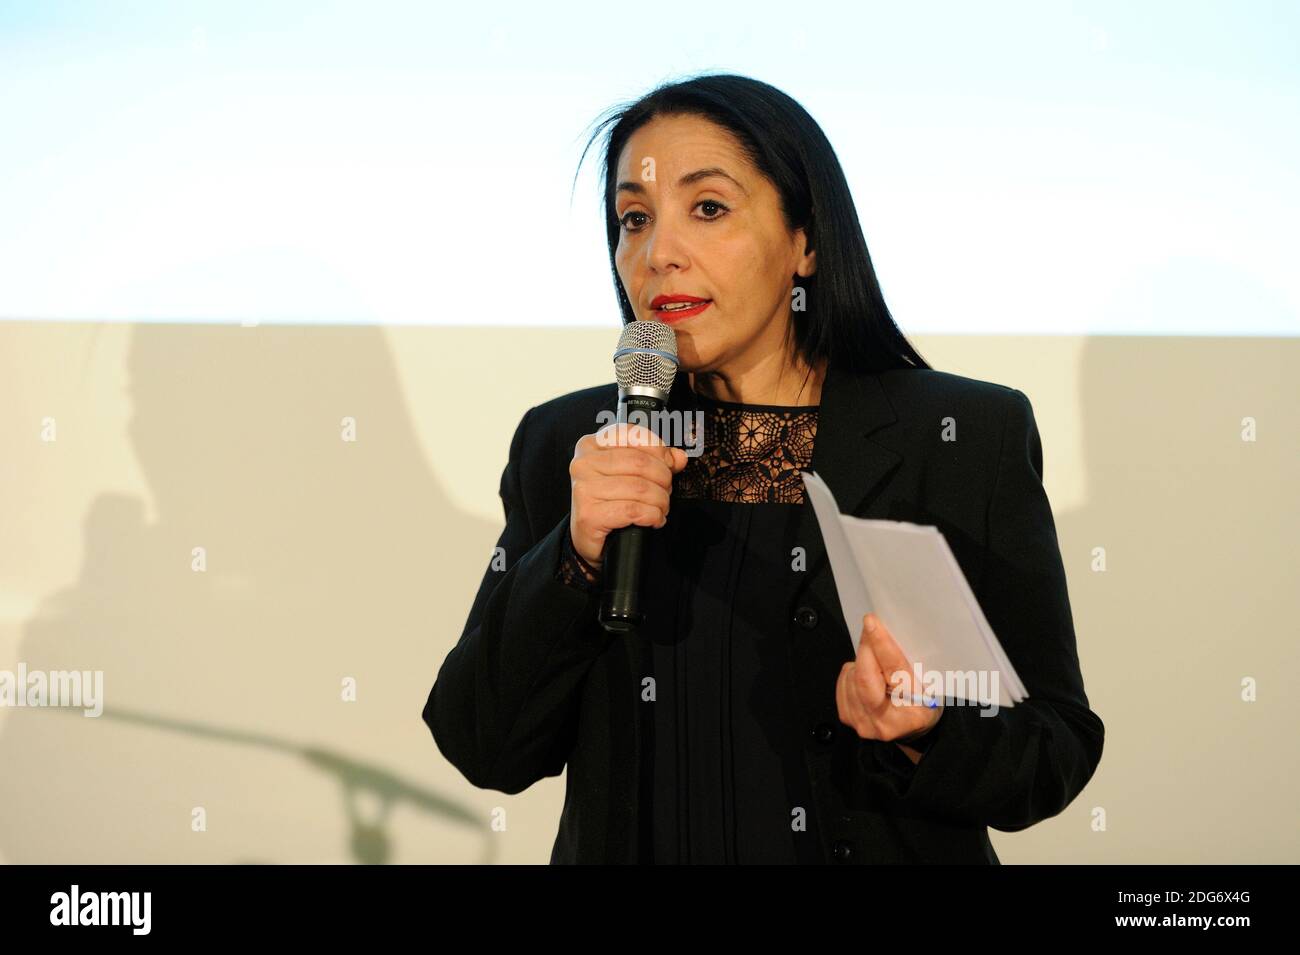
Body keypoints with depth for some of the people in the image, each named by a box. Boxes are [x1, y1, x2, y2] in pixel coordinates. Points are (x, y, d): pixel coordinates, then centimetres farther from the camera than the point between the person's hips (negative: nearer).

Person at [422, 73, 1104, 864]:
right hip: (627, 843, 2)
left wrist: (924, 737, -27)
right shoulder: (562, 444, -3)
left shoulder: (968, 437, -9)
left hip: (879, 846, -1)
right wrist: (578, 558, -19)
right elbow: (486, 752, -6)